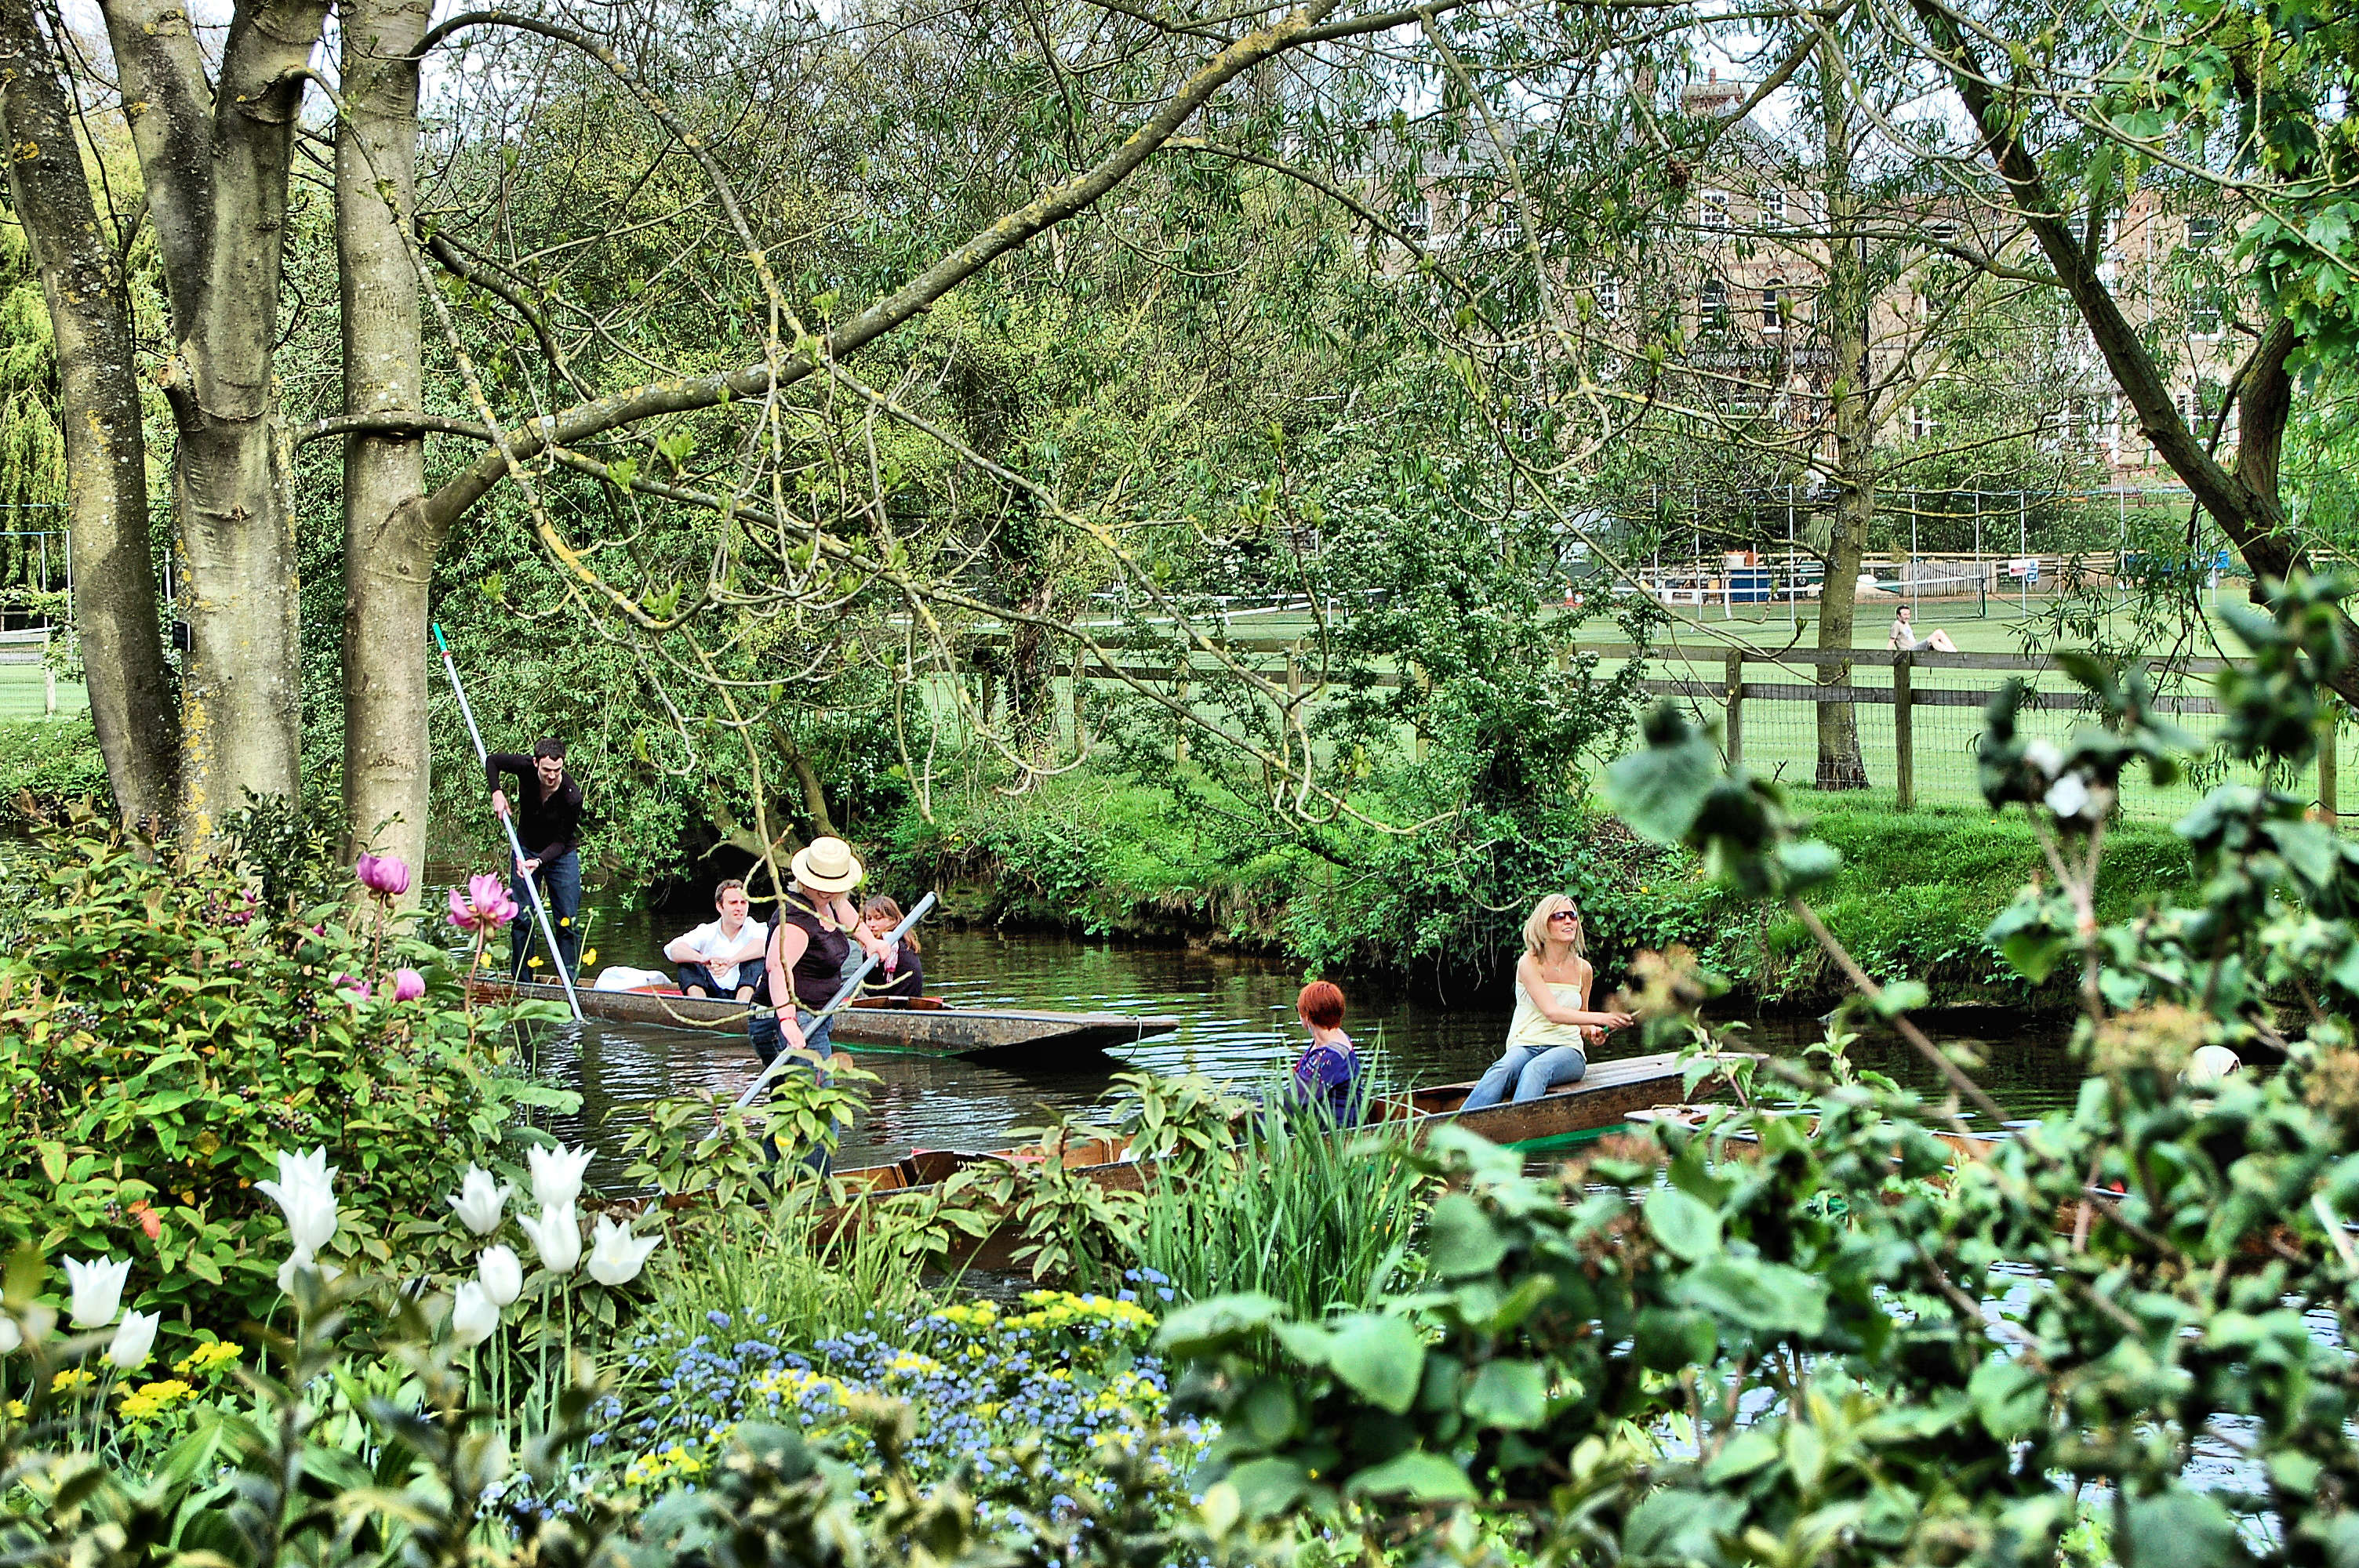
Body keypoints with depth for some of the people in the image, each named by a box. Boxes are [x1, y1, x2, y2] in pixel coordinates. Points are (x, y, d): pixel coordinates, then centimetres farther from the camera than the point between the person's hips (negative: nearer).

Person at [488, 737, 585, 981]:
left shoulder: (572, 795, -28)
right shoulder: (526, 768, -21)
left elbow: (561, 842, -21)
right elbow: (492, 760, -1)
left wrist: (539, 861, -36)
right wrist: (496, 792, -16)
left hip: (561, 854, -2)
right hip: (527, 850, 2)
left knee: (567, 922, -5)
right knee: (522, 918, 1)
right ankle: (521, 981, 9)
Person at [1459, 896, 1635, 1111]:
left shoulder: (1583, 969, 12)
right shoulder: (1529, 963, -3)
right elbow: (1552, 1013, -15)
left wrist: (1592, 1032, 0)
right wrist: (1600, 1018, -23)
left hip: (1567, 1048, 2)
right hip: (1525, 1045, -2)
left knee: (1536, 1069, -36)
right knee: (1502, 1071, -37)